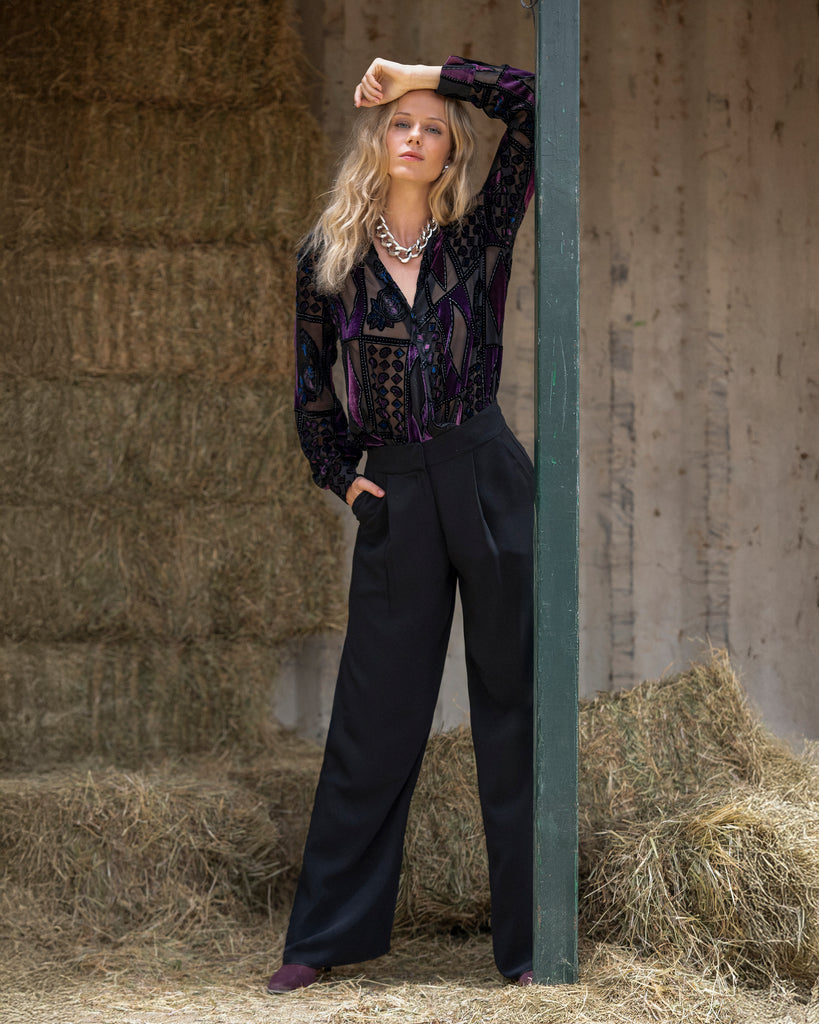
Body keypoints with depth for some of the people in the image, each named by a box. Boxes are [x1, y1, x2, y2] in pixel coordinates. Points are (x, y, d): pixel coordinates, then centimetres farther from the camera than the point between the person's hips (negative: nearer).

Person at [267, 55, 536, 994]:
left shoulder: (479, 235, 3)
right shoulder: (330, 258, 6)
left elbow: (534, 103, -4)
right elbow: (312, 382, 17)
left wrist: (423, 73, -1)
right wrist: (339, 475, 8)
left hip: (489, 483, 0)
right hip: (395, 496, 1)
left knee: (513, 707, 2)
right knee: (374, 715, 3)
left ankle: (529, 940, 9)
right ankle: (329, 933, 13)